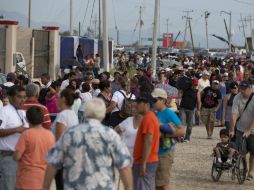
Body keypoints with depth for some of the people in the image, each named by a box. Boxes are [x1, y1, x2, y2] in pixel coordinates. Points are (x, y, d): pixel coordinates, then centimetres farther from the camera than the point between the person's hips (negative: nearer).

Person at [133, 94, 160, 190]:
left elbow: (148, 142, -23)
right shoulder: (151, 117, 16)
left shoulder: (148, 118, -16)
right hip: (150, 160, 10)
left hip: (146, 162, -10)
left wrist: (143, 163, -24)